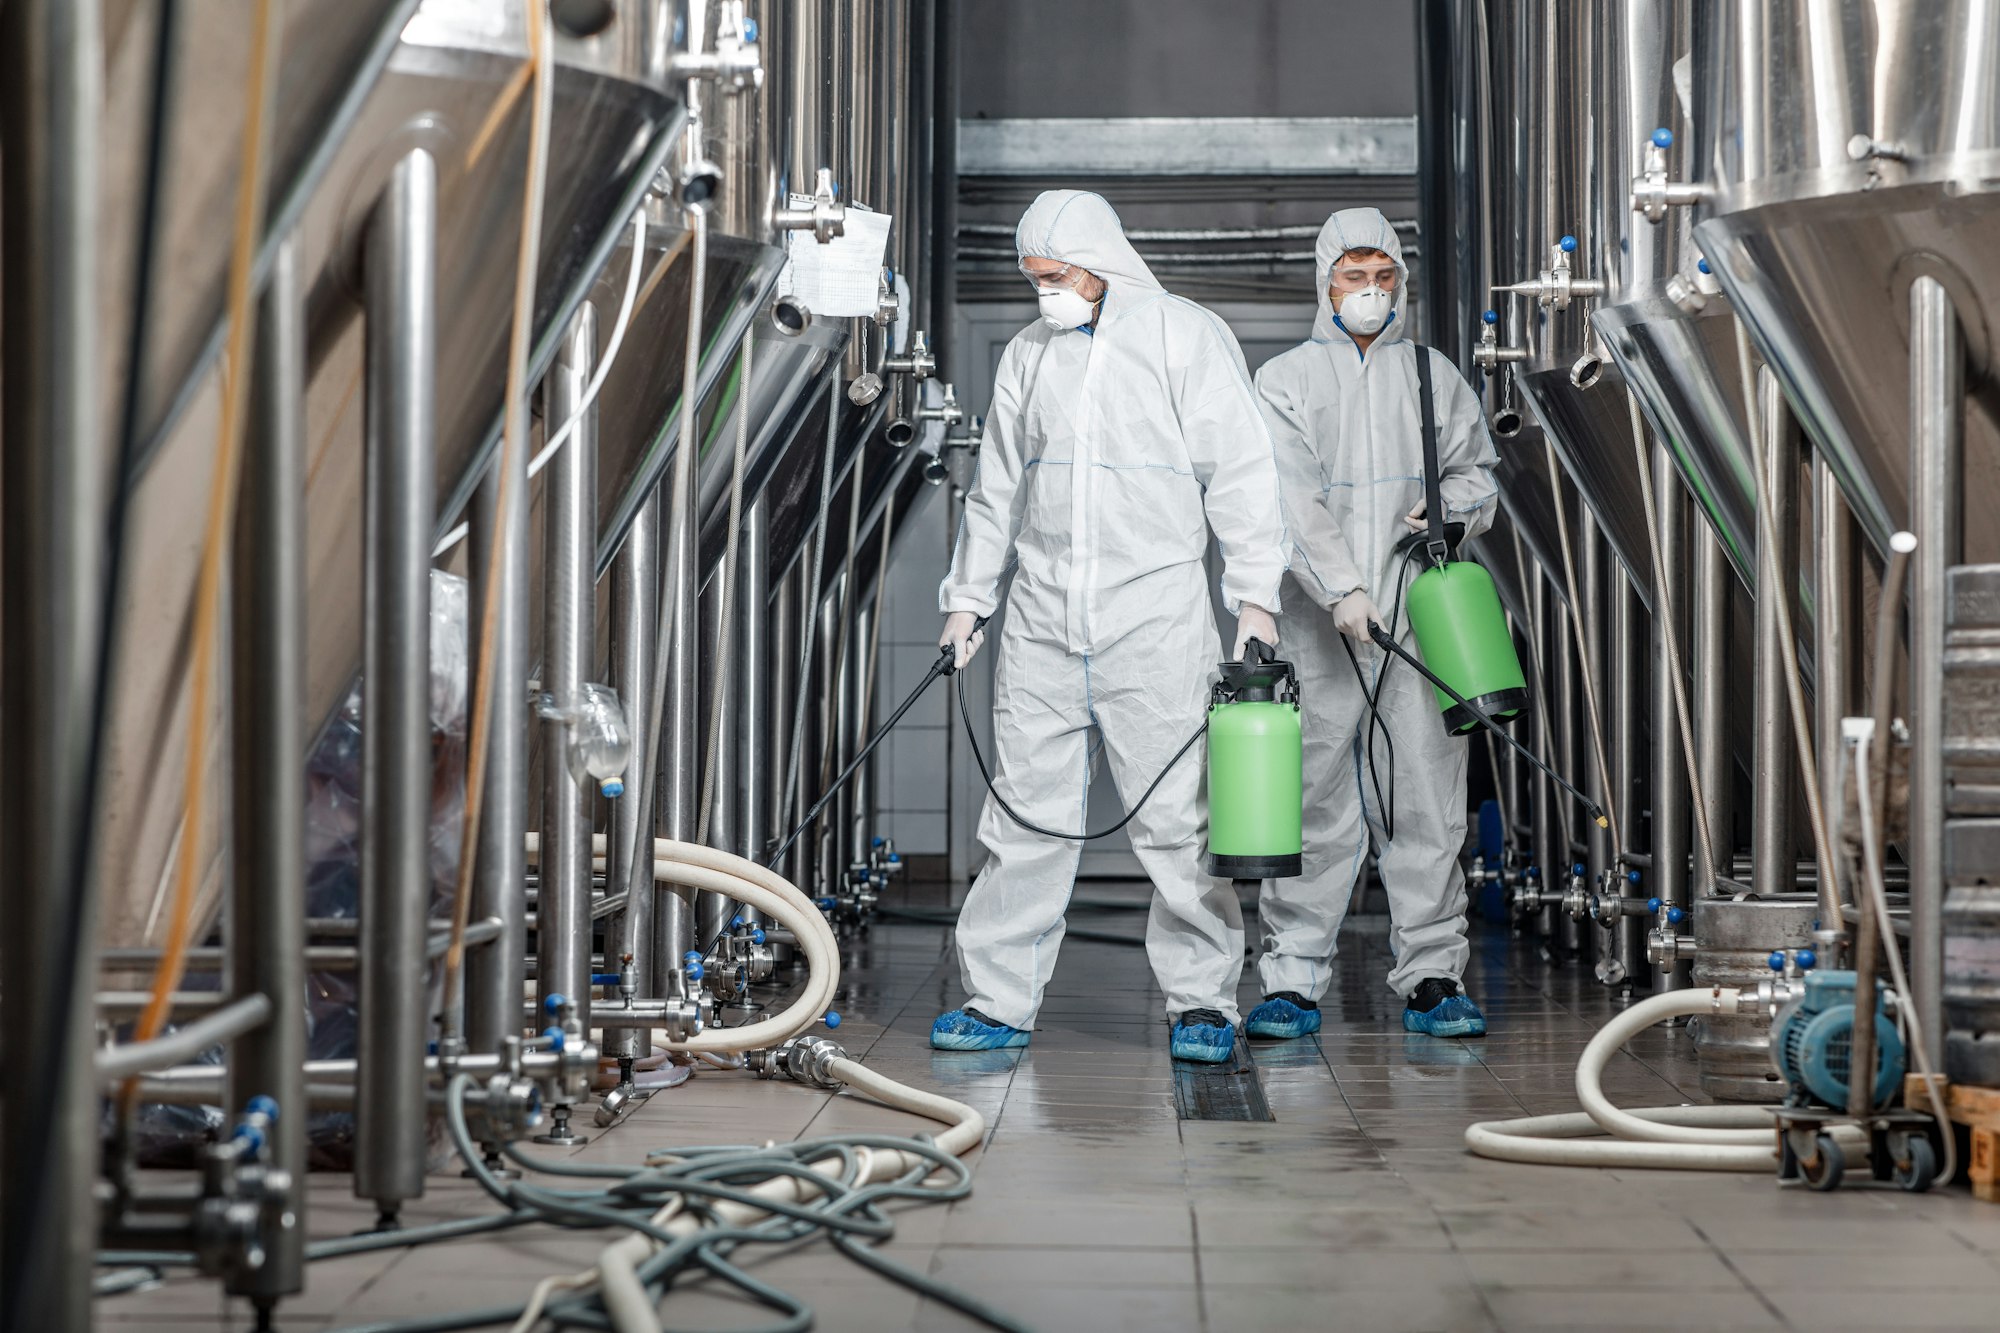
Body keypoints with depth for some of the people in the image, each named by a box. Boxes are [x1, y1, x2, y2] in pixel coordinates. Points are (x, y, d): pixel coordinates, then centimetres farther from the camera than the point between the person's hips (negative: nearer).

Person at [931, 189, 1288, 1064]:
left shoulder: (1187, 337, 0)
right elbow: (996, 488, 20)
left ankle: (1202, 1002, 7)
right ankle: (999, 1001, 9)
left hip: (1156, 617, -4)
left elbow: (1241, 475, -2)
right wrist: (967, 596, 17)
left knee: (1175, 818, -3)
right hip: (1042, 621, 4)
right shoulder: (1029, 353, 13)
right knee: (1025, 816, 3)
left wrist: (1255, 596, -8)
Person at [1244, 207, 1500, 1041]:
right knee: (1312, 799, -3)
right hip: (1319, 627, -2)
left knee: (1426, 798, 0)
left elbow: (1477, 471, 21)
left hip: (1419, 615, 2)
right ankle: (1292, 979, 4)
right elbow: (1292, 498, -6)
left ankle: (1432, 978, 6)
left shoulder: (1434, 376, 16)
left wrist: (1450, 508, -2)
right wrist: (1342, 590, -18)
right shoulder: (1285, 380, 6)